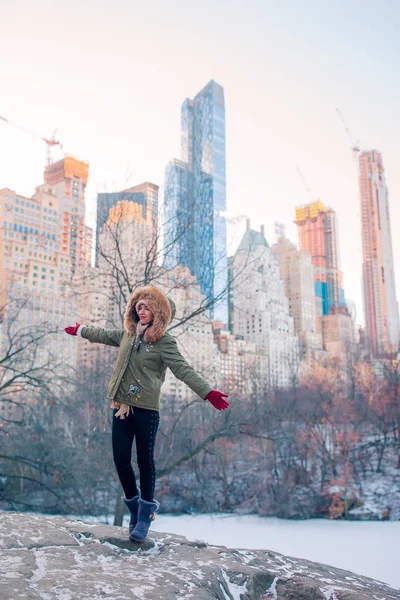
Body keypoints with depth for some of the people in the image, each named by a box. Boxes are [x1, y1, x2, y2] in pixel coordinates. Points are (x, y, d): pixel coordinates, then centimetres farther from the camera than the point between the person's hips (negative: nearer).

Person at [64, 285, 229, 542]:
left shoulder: (164, 342, -8)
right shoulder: (129, 333, 10)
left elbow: (184, 370, -17)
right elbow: (104, 335, 30)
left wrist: (209, 393, -29)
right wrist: (80, 330, 44)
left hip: (146, 408, -6)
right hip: (122, 406, 6)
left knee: (145, 460, 1)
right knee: (121, 459, 4)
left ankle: (145, 516, 14)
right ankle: (135, 507, 24)